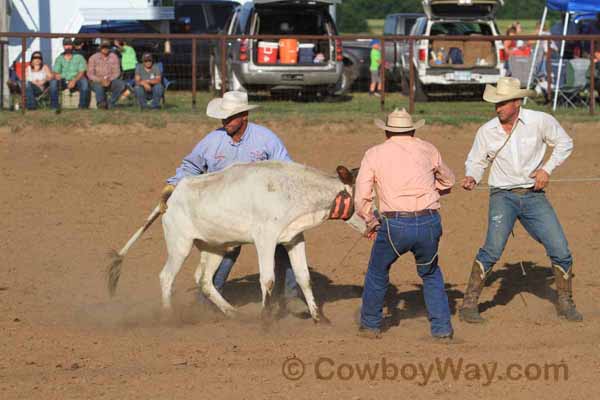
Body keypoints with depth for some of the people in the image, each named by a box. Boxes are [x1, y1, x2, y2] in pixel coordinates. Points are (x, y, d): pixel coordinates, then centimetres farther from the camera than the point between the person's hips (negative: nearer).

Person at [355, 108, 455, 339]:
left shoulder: (374, 154, 8)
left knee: (378, 273, 23)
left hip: (395, 225, -2)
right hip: (430, 223, 2)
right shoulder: (427, 150, 13)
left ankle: (370, 325, 34)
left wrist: (371, 223, 20)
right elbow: (447, 182, 30)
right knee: (430, 273, 26)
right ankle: (442, 328, 19)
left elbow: (361, 200, 3)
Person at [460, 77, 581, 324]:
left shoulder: (540, 121, -5)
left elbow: (564, 144, 8)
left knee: (561, 251, -1)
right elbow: (477, 161, 10)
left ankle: (565, 304, 19)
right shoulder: (487, 131, -2)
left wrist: (547, 169, -5)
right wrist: (472, 178, -11)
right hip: (503, 195, -1)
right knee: (493, 248, -22)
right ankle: (469, 304, -14)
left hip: (534, 195, 1)